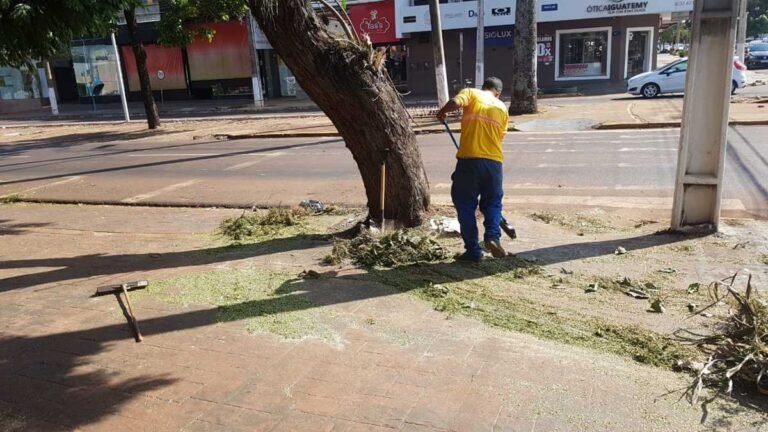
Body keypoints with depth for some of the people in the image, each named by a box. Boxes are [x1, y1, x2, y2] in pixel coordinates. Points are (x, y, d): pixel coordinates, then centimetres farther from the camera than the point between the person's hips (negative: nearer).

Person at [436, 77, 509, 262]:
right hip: (494, 162, 3)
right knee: (493, 202, 21)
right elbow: (499, 136, 17)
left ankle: (473, 250, 9)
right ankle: (492, 236, -2)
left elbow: (455, 102, -14)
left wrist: (442, 113, 5)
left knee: (465, 205, 9)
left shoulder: (471, 93, 7)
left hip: (469, 159, -3)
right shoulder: (502, 107, 18)